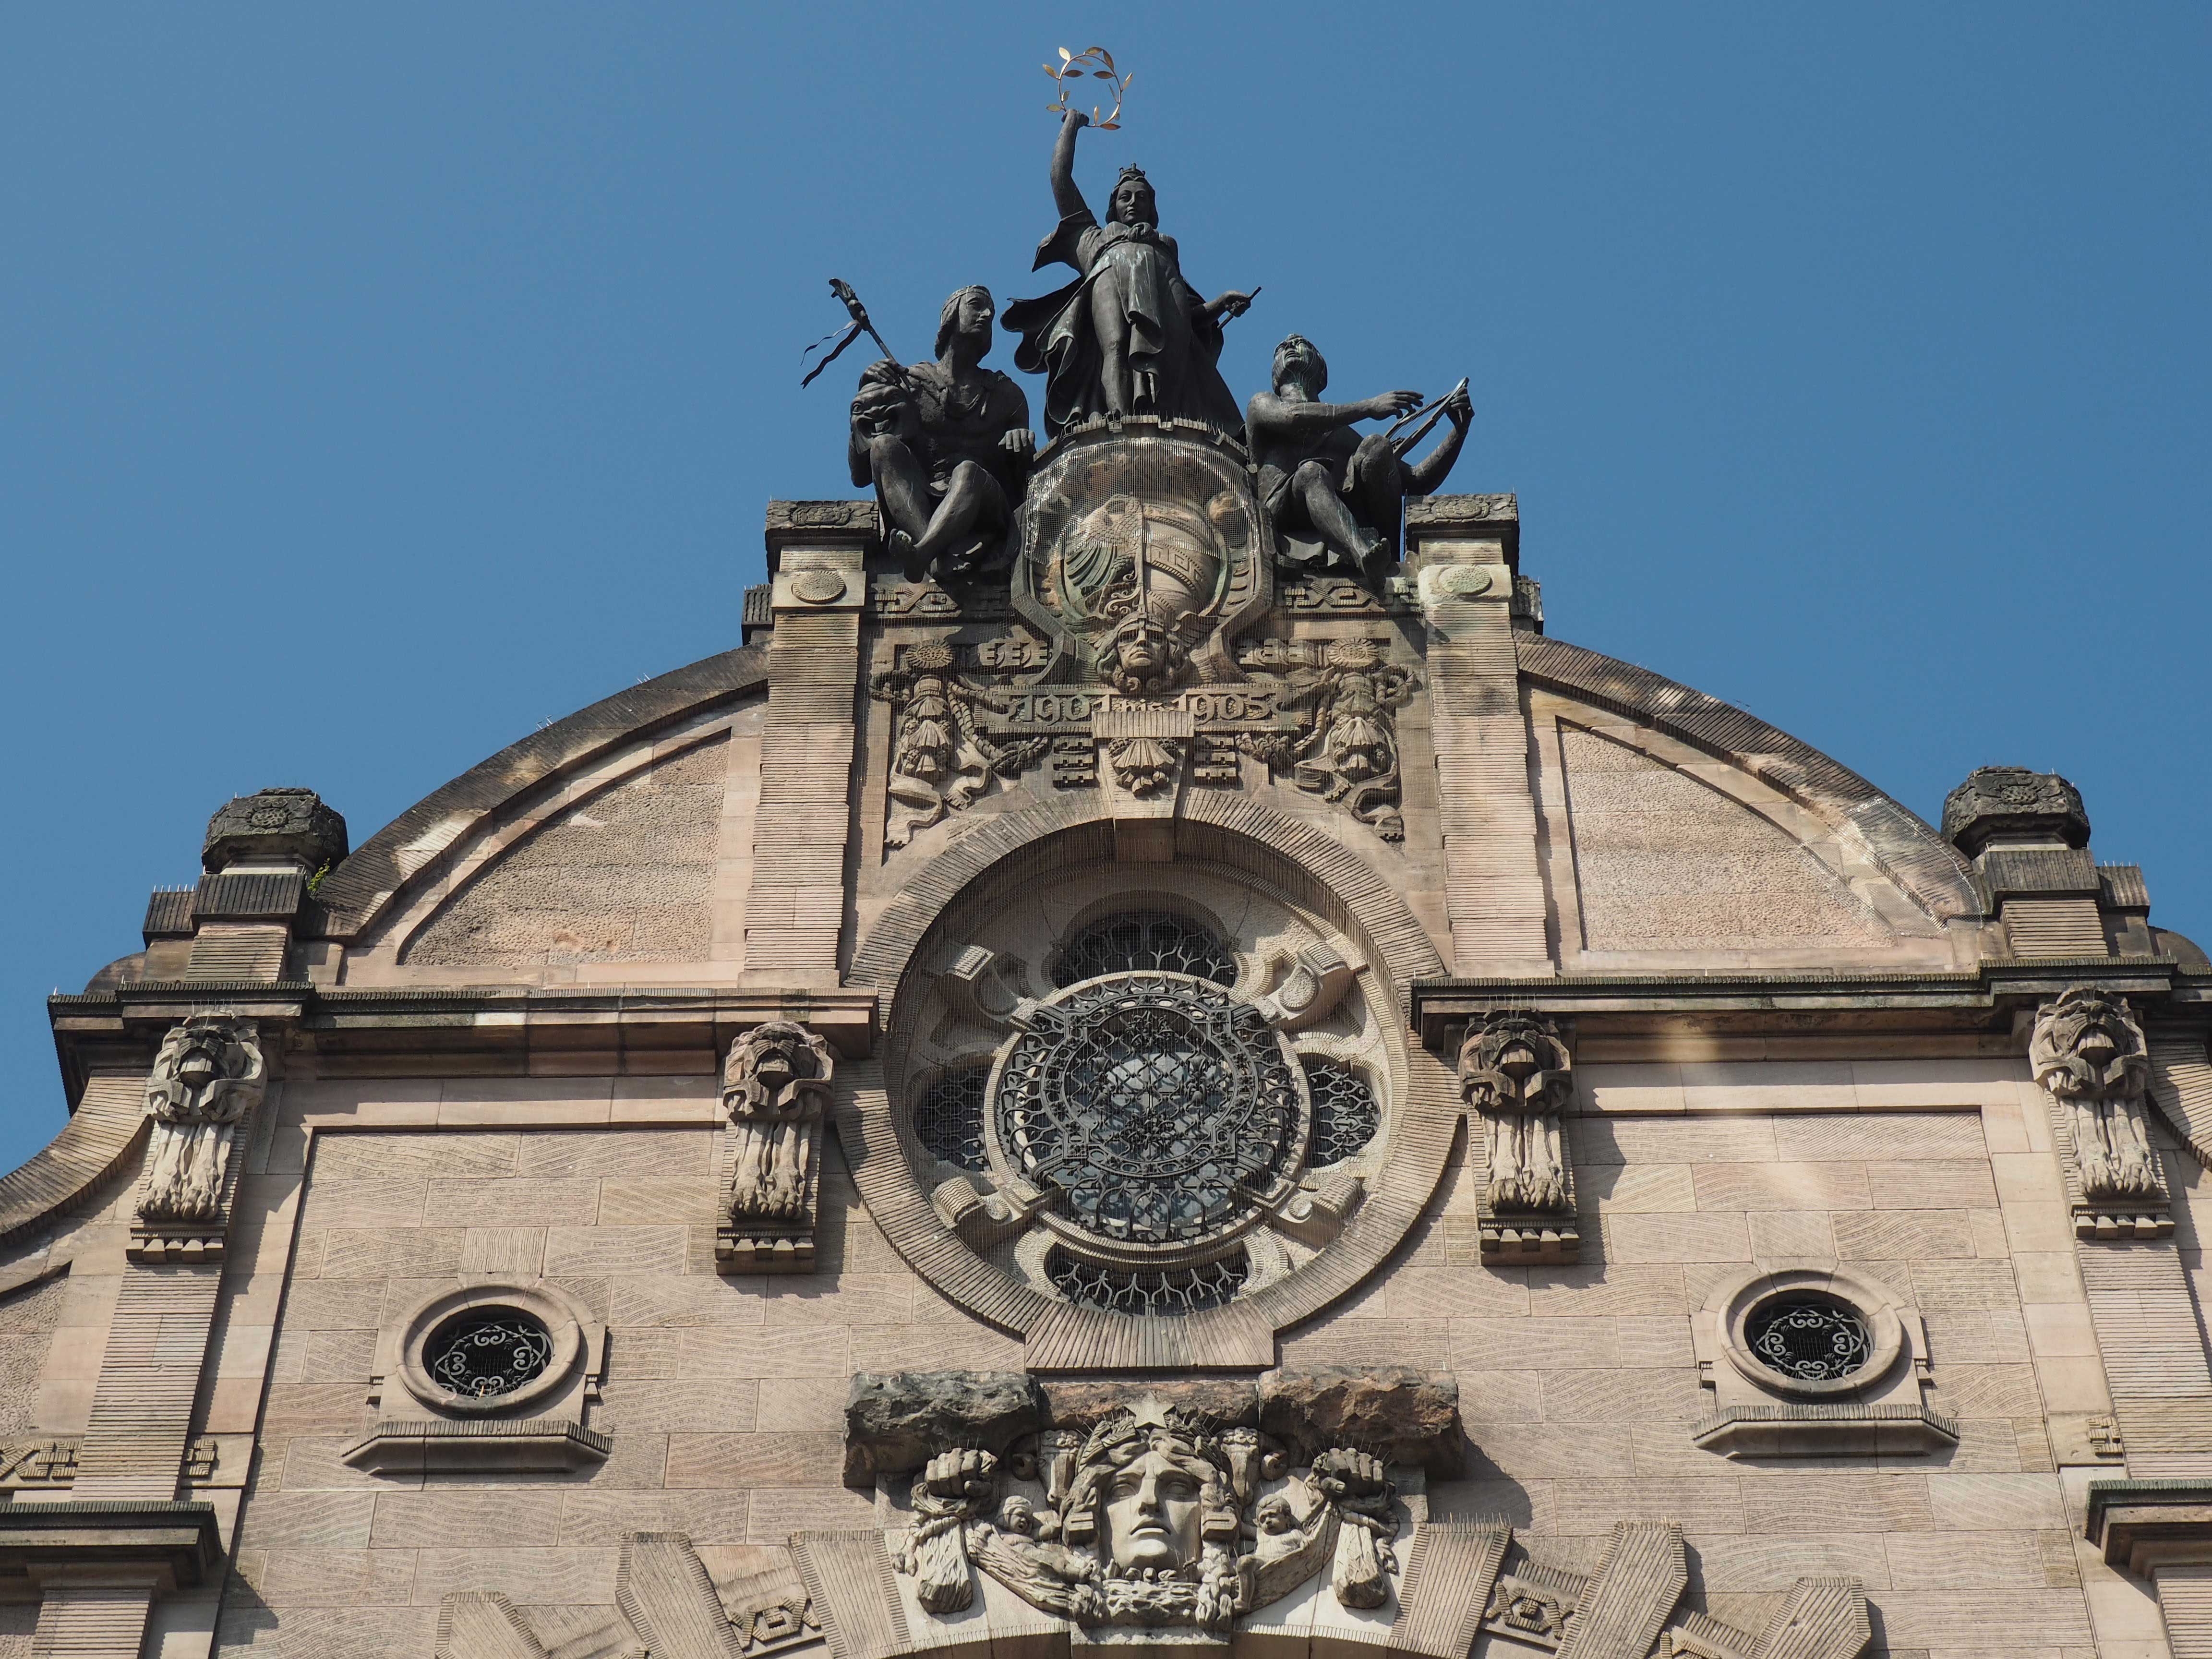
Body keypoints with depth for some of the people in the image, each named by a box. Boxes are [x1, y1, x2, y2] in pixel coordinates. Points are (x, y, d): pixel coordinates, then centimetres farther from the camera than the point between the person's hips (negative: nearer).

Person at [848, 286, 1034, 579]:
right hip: (912, 511, 0)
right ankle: (939, 558, -49)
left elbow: (1026, 486, 18)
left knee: (968, 470, -32)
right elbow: (861, 476, 12)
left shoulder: (1005, 394, 24)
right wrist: (866, 399, 0)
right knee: (885, 445, -26)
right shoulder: (907, 383, 19)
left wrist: (1024, 450, -5)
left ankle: (920, 554, -61)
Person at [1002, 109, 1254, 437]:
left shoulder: (1166, 248, 41)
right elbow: (1061, 178, 38)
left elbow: (1194, 315, 27)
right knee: (1116, 347, -36)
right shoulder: (1094, 237, 40)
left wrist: (1222, 302, 8)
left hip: (1164, 299, 1)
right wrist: (1071, 124, 48)